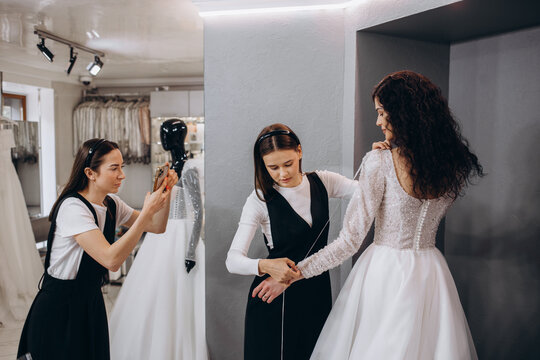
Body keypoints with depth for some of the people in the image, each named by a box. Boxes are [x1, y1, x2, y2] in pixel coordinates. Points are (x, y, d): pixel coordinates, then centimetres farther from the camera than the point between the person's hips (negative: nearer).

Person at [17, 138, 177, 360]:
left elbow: (157, 227, 6)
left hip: (92, 302, 7)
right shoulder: (72, 207, -24)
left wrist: (165, 192, -10)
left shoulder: (111, 204, 0)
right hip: (60, 309, -7)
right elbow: (112, 259, -34)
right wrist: (147, 211, -32)